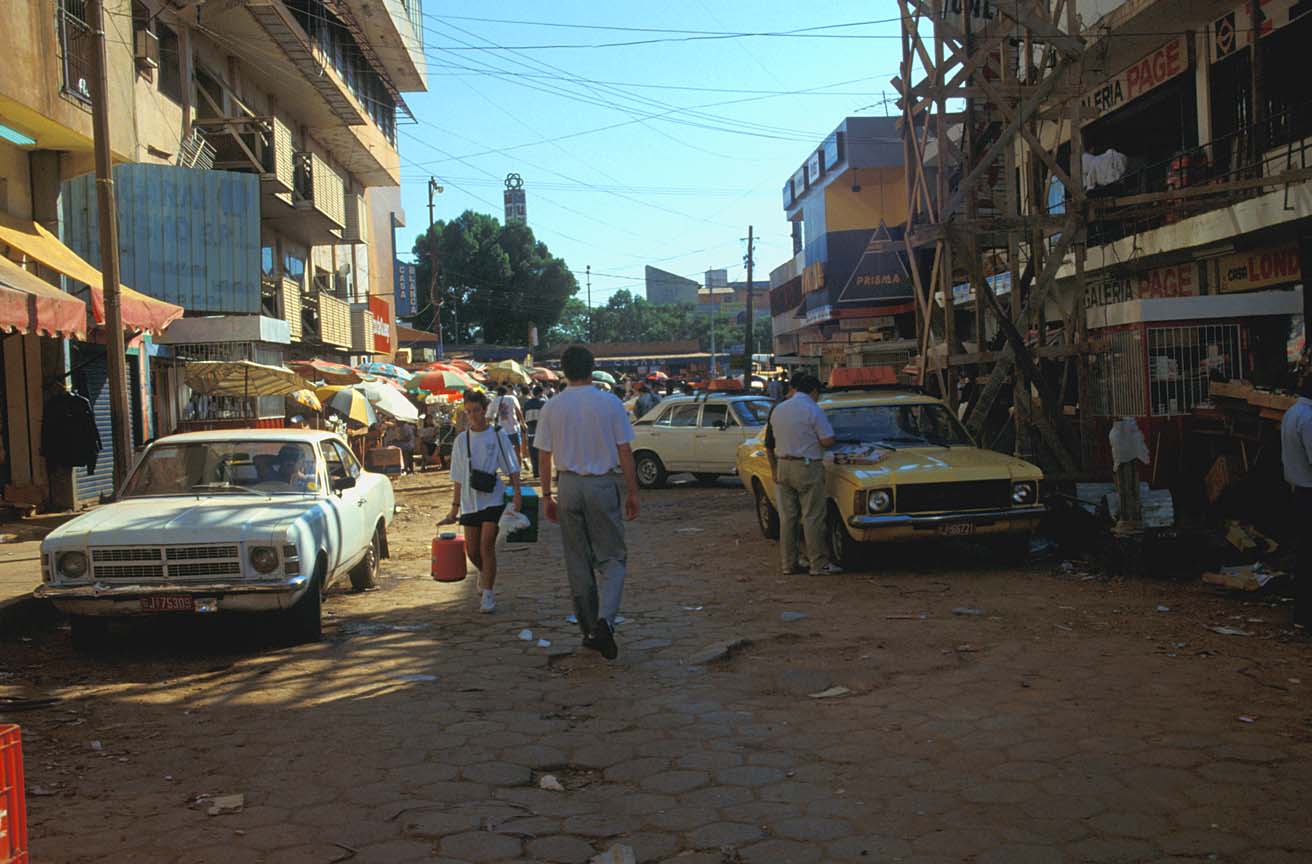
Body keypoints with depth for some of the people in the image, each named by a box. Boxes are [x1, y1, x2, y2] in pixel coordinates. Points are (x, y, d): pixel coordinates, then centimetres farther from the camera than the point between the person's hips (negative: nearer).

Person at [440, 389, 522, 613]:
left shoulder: (497, 435, 0)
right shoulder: (461, 440, 8)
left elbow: (512, 468, 2)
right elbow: (458, 478, 12)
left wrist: (516, 493, -9)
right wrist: (455, 507, 11)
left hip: (493, 498, -3)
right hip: (470, 501, 3)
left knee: (486, 546, -11)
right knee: (472, 550, 5)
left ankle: (488, 594, -2)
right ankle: (485, 573, 37)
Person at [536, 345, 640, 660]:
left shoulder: (551, 408, 0)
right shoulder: (610, 404, -5)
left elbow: (545, 457, 3)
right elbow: (625, 452, -4)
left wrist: (547, 496, 12)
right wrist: (632, 493, 4)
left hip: (569, 486, 2)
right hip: (603, 484, -2)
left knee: (578, 562, 12)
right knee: (611, 557, 6)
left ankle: (590, 630, 19)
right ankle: (605, 620, -15)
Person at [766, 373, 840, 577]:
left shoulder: (778, 409, 9)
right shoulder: (813, 410, -11)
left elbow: (769, 445, 14)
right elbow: (828, 441, -14)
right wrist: (818, 436, 6)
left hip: (783, 467, 6)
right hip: (807, 468, -6)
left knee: (787, 517, 10)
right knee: (812, 517, -2)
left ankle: (789, 563, 14)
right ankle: (818, 564, 1)